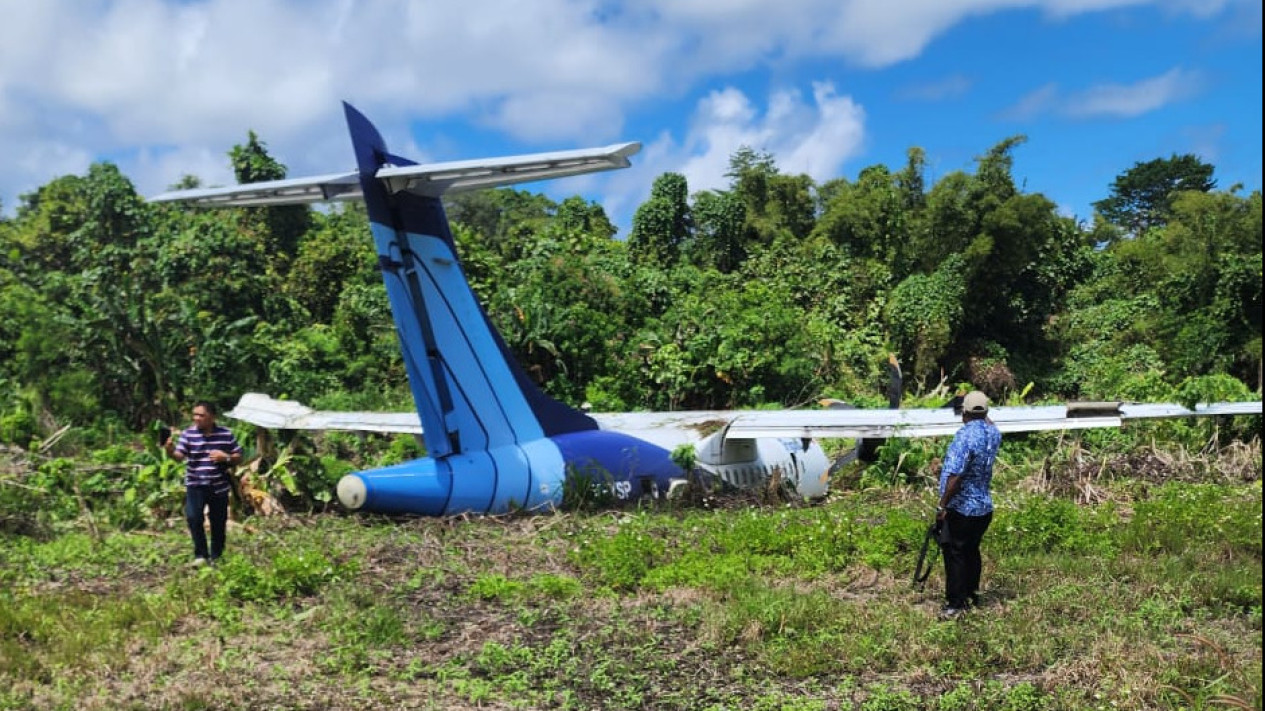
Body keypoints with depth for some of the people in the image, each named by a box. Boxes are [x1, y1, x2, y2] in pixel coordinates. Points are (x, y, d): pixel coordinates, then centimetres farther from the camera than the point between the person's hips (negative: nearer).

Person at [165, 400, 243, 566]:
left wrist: (226, 458, -16)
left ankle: (216, 557, 27)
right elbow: (179, 456, -15)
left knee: (218, 523, 9)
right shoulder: (188, 433, -4)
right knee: (193, 517, -17)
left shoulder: (226, 434, -2)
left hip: (219, 486, 1)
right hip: (195, 485, -1)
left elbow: (239, 458, 4)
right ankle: (200, 555, 0)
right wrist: (170, 450, -37)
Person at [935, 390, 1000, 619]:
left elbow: (955, 476, -27)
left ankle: (955, 604, 2)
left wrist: (942, 505, -21)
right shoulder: (993, 433, 1)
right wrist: (983, 415, 21)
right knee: (972, 551, 20)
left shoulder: (966, 436, -23)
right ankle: (971, 594, 32)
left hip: (961, 508, -8)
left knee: (955, 554, -1)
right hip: (984, 507, 8)